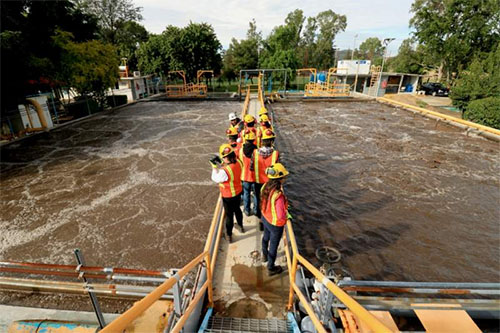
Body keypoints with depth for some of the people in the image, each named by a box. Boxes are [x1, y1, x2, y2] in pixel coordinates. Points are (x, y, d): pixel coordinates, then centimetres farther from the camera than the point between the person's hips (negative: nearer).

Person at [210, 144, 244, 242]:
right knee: (237, 209, 30)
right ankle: (241, 226, 54)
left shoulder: (224, 171, -36)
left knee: (229, 215, 14)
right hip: (238, 192, 6)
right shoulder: (238, 163, -17)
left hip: (228, 196, -6)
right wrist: (220, 164, -3)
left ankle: (229, 236, 34)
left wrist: (215, 166, -9)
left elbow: (215, 179, -17)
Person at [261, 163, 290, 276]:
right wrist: (286, 215, -14)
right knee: (273, 245, 17)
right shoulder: (278, 195, -39)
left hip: (265, 218, 7)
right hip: (275, 224, -7)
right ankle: (271, 268, 42)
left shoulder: (265, 186, -15)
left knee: (266, 237, 33)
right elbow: (280, 217, -36)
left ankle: (265, 255, 62)